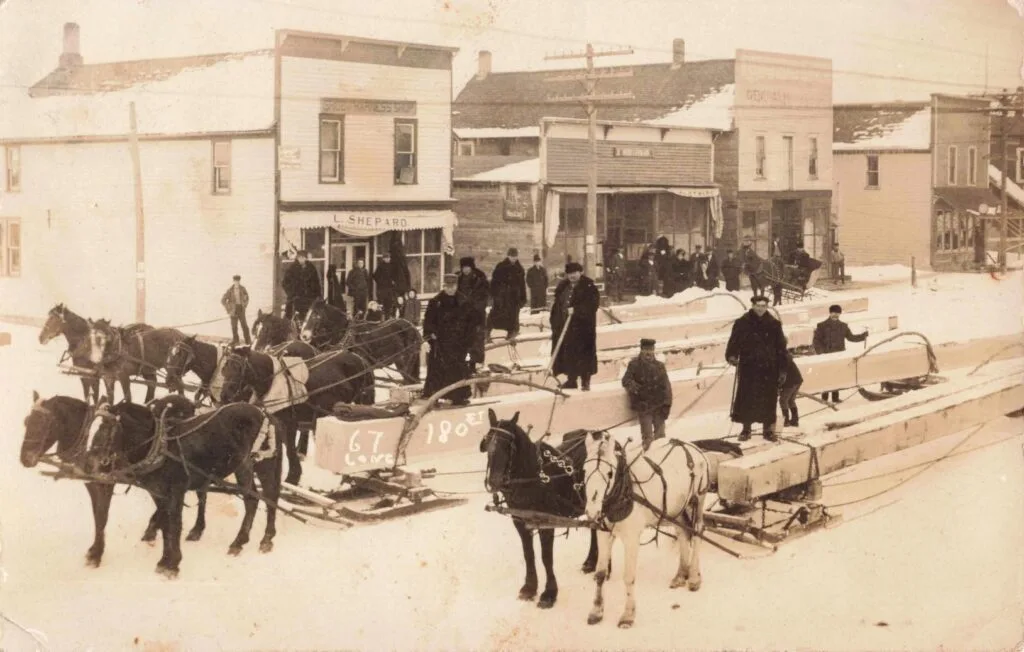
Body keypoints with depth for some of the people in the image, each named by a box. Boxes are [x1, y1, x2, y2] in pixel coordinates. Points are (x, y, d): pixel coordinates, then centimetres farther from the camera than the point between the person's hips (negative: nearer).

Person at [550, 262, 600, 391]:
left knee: (583, 354, -4)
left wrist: (576, 310, -24)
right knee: (567, 354, 7)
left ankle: (586, 381, 5)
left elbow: (593, 304, -17)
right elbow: (556, 306, 17)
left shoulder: (589, 287, -6)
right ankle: (571, 380, 18)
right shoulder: (562, 287, 13)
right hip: (563, 326, 6)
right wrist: (554, 324, 12)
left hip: (583, 328, -6)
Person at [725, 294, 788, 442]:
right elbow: (734, 342, -1)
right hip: (748, 367, -1)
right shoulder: (742, 323, -2)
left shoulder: (774, 324, 3)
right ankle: (746, 429, 16)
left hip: (768, 369, 1)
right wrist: (731, 356, -21)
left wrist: (782, 370, 4)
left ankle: (768, 430, 16)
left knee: (768, 400, 4)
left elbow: (781, 348, 6)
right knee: (746, 398, 1)